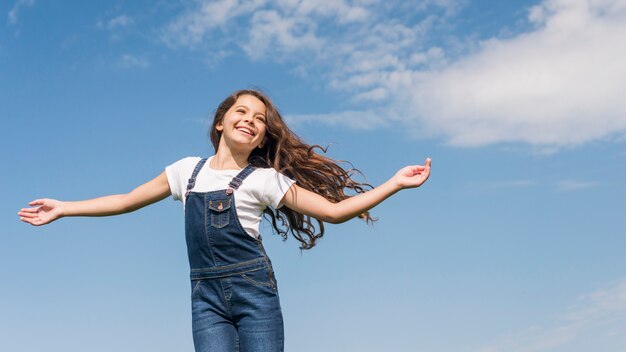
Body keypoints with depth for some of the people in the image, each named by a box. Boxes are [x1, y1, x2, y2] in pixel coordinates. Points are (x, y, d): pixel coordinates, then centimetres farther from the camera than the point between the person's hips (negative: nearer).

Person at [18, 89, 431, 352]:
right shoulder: (188, 170, 12)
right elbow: (128, 200, 20)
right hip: (207, 296, 2)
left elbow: (332, 210, -2)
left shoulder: (264, 179, 2)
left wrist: (395, 183, -8)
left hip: (254, 290, -2)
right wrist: (62, 208, 20)